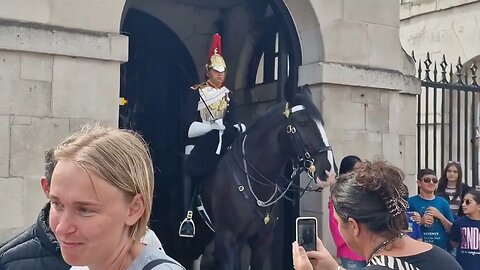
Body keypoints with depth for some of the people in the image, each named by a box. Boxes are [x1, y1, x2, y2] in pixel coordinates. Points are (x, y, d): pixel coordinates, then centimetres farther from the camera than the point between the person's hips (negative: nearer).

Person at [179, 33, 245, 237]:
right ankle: (188, 217, -2)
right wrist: (211, 125, -22)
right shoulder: (195, 93, 0)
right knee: (192, 181, -6)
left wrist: (237, 128, -20)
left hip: (220, 145, 4)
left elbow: (233, 121, 2)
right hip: (198, 146, -3)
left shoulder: (228, 95, 13)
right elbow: (190, 125, -9)